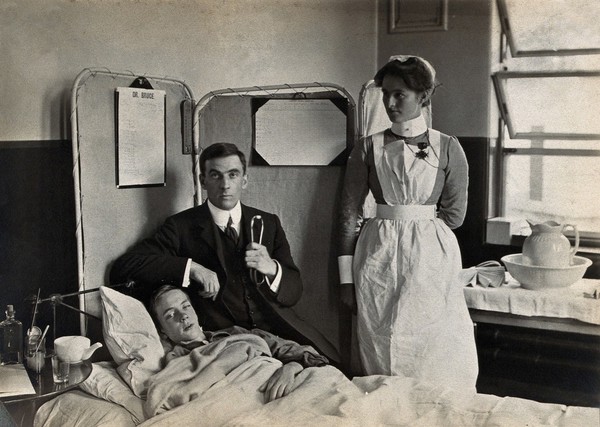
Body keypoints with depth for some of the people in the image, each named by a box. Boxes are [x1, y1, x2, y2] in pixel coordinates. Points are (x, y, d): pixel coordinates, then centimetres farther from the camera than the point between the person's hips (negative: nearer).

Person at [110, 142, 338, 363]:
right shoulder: (182, 227, 6)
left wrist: (271, 269, -8)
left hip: (278, 331, 4)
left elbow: (294, 291, 15)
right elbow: (122, 267, -5)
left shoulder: (268, 223, 16)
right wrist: (190, 267, -14)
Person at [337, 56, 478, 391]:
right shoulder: (369, 148, 4)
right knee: (382, 354, 4)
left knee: (439, 356, -2)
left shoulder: (448, 148, 2)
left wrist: (407, 220, 1)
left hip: (432, 257, -1)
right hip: (379, 261, 1)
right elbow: (349, 214, 2)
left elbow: (455, 215, 1)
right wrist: (346, 278, -1)